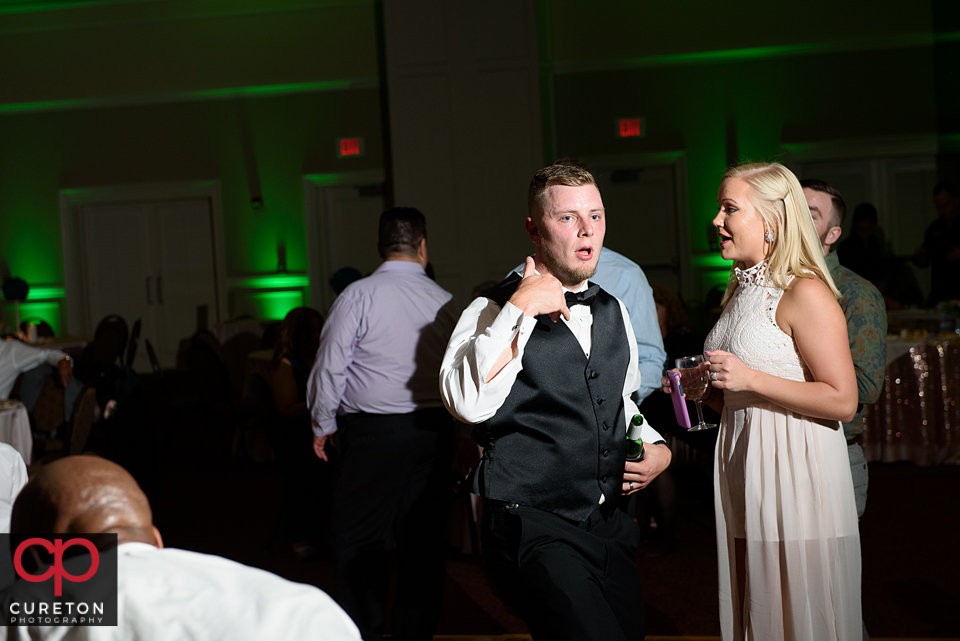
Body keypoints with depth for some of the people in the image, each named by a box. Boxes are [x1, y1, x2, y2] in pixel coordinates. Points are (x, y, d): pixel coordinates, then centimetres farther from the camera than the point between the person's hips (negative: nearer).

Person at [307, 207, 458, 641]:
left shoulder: (359, 295, -8)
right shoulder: (444, 301, 5)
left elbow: (330, 367, -6)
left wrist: (323, 425, 8)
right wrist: (463, 433, 24)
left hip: (374, 433, -5)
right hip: (434, 430, 5)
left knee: (357, 538, 1)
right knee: (423, 536, 10)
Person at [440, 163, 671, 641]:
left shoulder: (613, 313, 14)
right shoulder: (495, 311, -6)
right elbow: (468, 403, -25)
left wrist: (657, 449, 9)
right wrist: (521, 308, -23)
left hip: (610, 525, 7)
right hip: (534, 526, -7)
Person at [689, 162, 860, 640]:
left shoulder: (805, 293, -13)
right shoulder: (742, 292, 14)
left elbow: (842, 401, -18)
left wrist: (751, 379, -20)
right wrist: (702, 391, 6)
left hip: (796, 472, -8)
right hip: (744, 471, 8)